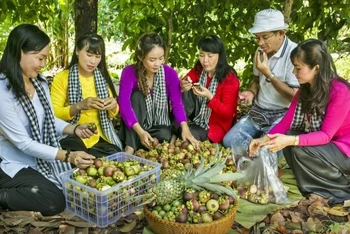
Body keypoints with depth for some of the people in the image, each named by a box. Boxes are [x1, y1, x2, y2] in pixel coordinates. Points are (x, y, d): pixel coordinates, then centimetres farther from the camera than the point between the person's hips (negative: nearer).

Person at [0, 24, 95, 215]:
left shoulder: (40, 82, -1)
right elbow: (23, 142, -24)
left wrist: (74, 129, -12)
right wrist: (68, 156, -29)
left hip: (43, 159, 7)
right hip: (16, 165, -7)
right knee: (55, 201, -20)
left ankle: (20, 191, 12)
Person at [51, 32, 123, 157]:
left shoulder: (103, 78, 12)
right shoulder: (62, 78, -1)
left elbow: (112, 114, 18)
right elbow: (54, 114, -8)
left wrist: (113, 106, -6)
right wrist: (80, 106, -24)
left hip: (100, 138, 4)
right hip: (73, 138, -3)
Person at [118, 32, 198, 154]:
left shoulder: (170, 73, -12)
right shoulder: (129, 72, -17)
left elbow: (177, 103, -18)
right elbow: (124, 103, -29)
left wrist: (185, 128, -37)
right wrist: (140, 131, -42)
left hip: (160, 126, 0)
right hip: (136, 128, 0)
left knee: (165, 137, -33)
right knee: (137, 96, -27)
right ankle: (130, 147, -27)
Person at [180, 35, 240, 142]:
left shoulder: (230, 79, -18)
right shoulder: (198, 69, -3)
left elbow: (227, 114, -21)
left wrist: (209, 97, -35)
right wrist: (182, 86, -29)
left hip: (216, 126, -5)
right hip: (197, 119, 5)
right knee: (186, 91, -18)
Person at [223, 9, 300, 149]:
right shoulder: (261, 51, 4)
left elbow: (295, 96, -20)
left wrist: (268, 73, -23)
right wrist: (251, 92, -2)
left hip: (282, 116, -7)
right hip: (258, 112, 7)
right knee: (229, 141, -4)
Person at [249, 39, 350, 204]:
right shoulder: (305, 89, -2)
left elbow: (326, 135, -28)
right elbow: (287, 121, -5)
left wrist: (292, 140, -41)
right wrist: (265, 139, -20)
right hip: (321, 143, 7)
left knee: (301, 151, -28)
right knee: (288, 138, -15)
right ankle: (316, 183, 1)